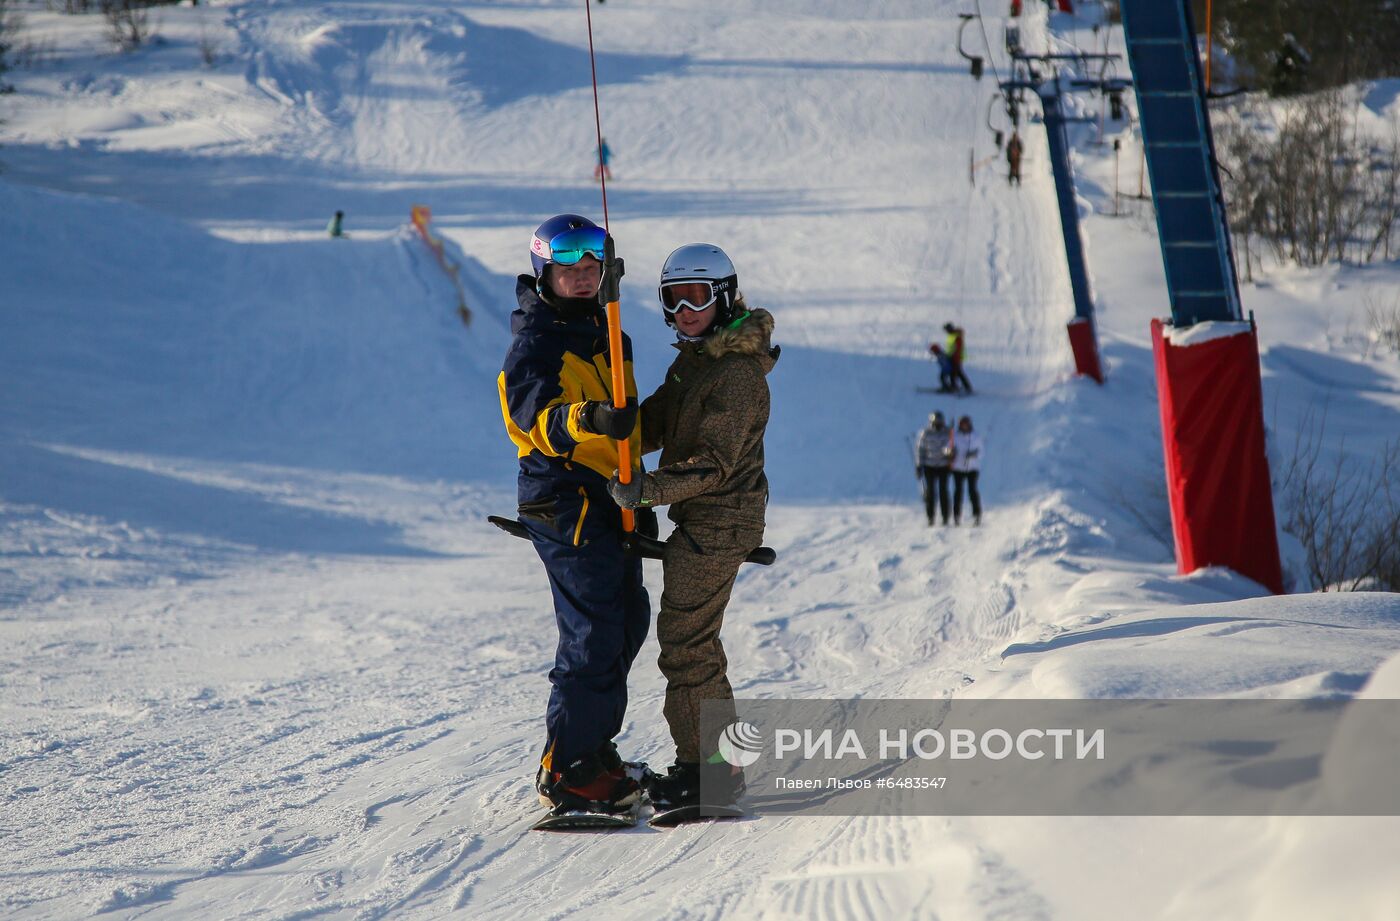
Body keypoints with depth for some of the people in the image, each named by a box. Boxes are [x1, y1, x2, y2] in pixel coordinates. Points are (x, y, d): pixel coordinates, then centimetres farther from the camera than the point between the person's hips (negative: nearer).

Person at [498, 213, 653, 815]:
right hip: (566, 500, -9)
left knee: (628, 619, 15)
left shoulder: (606, 335, 17)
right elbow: (534, 416, -27)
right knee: (594, 630, -12)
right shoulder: (535, 342, -11)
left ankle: (591, 745, 28)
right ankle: (567, 771, -8)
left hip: (611, 501, 9)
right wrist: (586, 420, -47)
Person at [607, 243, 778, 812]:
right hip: (701, 516, 10)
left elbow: (714, 462, -24)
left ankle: (709, 770, 0)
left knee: (685, 639, -7)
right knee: (692, 637, 17)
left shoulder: (738, 373, -20)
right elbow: (655, 423, 15)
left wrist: (646, 490, -30)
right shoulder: (694, 359, 11)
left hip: (718, 520, -10)